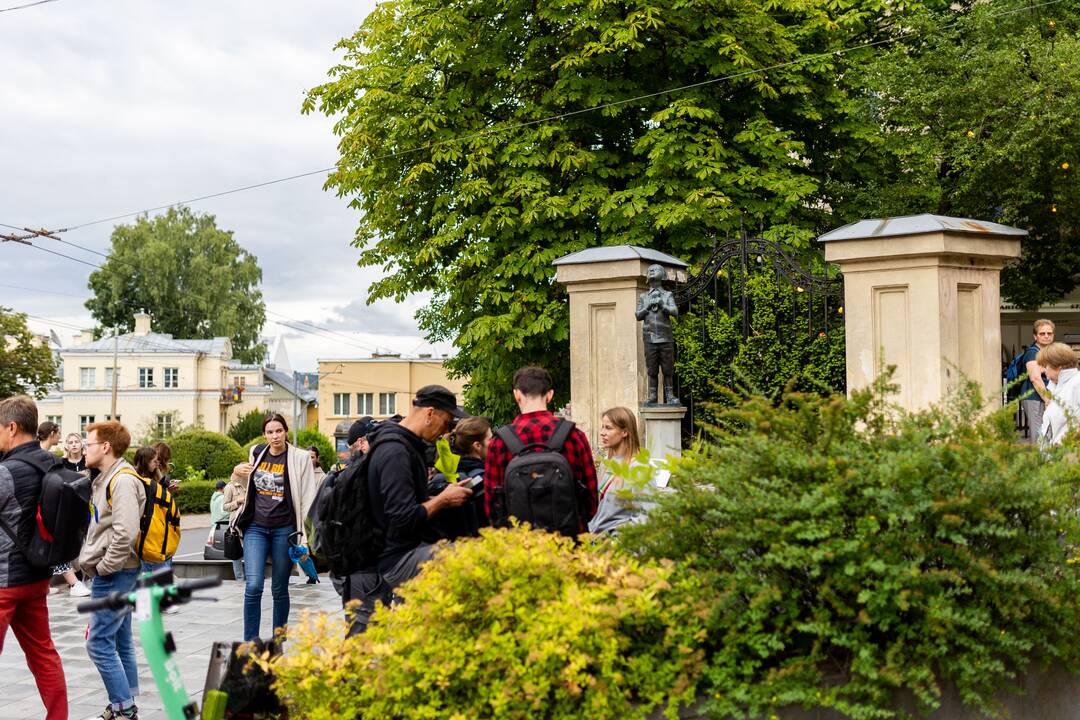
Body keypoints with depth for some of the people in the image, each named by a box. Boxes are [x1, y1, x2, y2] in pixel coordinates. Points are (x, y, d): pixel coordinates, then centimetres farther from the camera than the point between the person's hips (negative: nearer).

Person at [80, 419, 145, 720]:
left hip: (115, 573, -10)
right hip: (112, 573, 10)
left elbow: (125, 532, -27)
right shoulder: (107, 478, 14)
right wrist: (94, 562, 11)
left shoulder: (122, 480, -18)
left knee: (99, 643, -8)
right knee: (120, 640, 14)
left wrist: (103, 568, -18)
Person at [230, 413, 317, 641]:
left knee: (279, 589, 7)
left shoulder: (300, 458, -4)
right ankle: (250, 642, -5)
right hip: (256, 528, 2)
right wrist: (237, 472, 6)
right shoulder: (256, 453, 8)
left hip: (284, 529, -2)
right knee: (253, 586, -11)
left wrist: (305, 536, -10)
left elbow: (308, 499, -5)